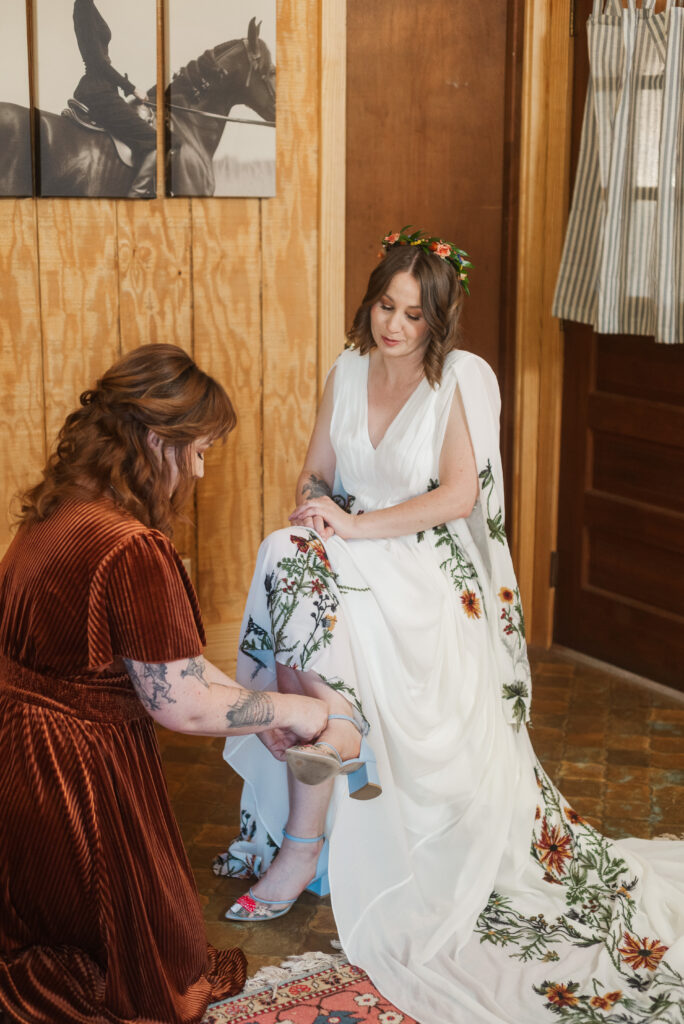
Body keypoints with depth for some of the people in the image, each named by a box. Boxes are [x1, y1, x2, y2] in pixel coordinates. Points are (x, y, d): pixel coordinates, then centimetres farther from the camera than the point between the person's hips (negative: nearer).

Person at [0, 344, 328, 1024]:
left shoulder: (56, 515, 5)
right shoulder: (132, 550, -27)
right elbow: (180, 702, -21)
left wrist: (254, 710, 13)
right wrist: (285, 710, -5)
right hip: (83, 782, -9)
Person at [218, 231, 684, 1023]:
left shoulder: (462, 379, -7)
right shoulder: (347, 372, 10)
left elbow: (459, 495, -15)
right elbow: (315, 471, 15)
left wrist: (357, 525, -21)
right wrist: (312, 507, -8)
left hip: (425, 573, -5)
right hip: (349, 559, 6)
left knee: (315, 605, -30)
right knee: (288, 563, -26)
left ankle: (302, 845, -19)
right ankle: (302, 833, -17)